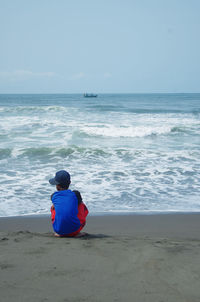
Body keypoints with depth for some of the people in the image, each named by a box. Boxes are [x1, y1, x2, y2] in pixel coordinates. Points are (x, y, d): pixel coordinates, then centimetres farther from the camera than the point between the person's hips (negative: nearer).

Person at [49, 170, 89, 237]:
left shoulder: (53, 196, 5)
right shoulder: (76, 194, 2)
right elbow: (81, 204, 24)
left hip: (59, 230, 2)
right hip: (74, 231, -2)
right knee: (83, 206, 23)